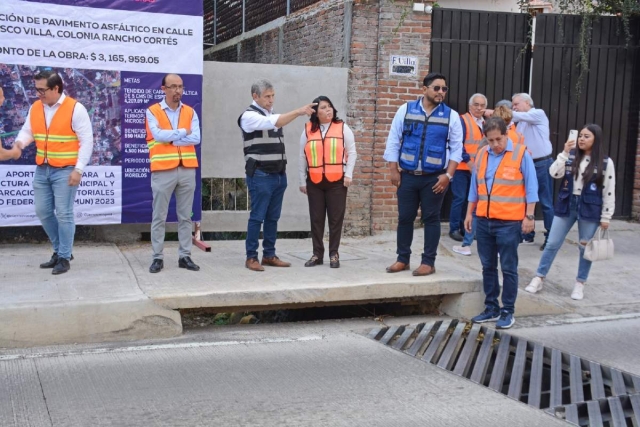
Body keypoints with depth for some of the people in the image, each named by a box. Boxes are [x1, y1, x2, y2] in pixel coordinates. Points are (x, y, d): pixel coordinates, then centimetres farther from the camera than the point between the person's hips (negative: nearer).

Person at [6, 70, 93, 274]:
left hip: (65, 171, -6)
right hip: (42, 170, 6)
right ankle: (60, 250, 25)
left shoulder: (75, 108, -11)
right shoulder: (35, 108, 7)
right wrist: (18, 144, -10)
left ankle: (64, 257, 7)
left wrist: (78, 169, -16)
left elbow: (86, 141, -11)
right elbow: (27, 131, 14)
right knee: (43, 211, 9)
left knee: (63, 214, -4)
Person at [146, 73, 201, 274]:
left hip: (187, 170, 3)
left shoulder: (190, 112, 9)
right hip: (163, 170, -3)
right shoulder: (153, 111, 0)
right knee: (159, 216, 2)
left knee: (185, 216, 8)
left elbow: (196, 138, -4)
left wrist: (170, 138, -10)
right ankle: (158, 257, 10)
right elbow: (158, 135, -15)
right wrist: (183, 132, -6)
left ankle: (185, 256, 16)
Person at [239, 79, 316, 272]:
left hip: (278, 175, 7)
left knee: (273, 217, 10)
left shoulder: (273, 114, 17)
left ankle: (269, 255, 16)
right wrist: (299, 111, -32)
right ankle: (251, 257, 3)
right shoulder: (249, 116, -9)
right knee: (257, 217, -4)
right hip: (260, 175, -7)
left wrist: (283, 169, 15)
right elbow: (273, 123, -27)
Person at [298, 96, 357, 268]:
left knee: (336, 218, 1)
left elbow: (351, 152, 2)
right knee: (316, 219, 5)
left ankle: (334, 254, 11)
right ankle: (317, 254, 14)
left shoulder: (342, 128, 2)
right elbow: (302, 157, 8)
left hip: (337, 181, -1)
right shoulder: (308, 130, 5)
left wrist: (348, 174, -7)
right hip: (314, 182, 1)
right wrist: (302, 181, 6)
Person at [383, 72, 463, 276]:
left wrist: (448, 175, -9)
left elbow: (456, 148, -1)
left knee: (431, 219, 4)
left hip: (435, 178, -1)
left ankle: (428, 262, 13)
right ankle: (402, 259, 20)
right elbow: (393, 141, 2)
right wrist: (394, 170, -2)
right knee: (405, 218, 7)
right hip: (408, 175, 1)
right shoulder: (406, 110, 1)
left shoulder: (451, 116, 0)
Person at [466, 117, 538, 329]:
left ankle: (508, 311, 11)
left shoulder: (521, 154, -7)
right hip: (483, 221, 5)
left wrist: (529, 216, -9)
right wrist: (469, 213, 15)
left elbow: (531, 188, -6)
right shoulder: (481, 155, 8)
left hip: (509, 222, -5)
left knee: (508, 268, 2)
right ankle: (491, 308, 23)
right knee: (488, 266, 12)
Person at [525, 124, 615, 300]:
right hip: (567, 205, 2)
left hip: (590, 209, -2)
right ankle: (538, 279, 14)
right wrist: (565, 153, -16)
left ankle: (580, 283, 22)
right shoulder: (571, 156, 1)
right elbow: (554, 173, -10)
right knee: (552, 243, 5)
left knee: (585, 247, 7)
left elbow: (609, 192, -3)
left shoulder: (605, 162, -5)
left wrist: (606, 217, -5)